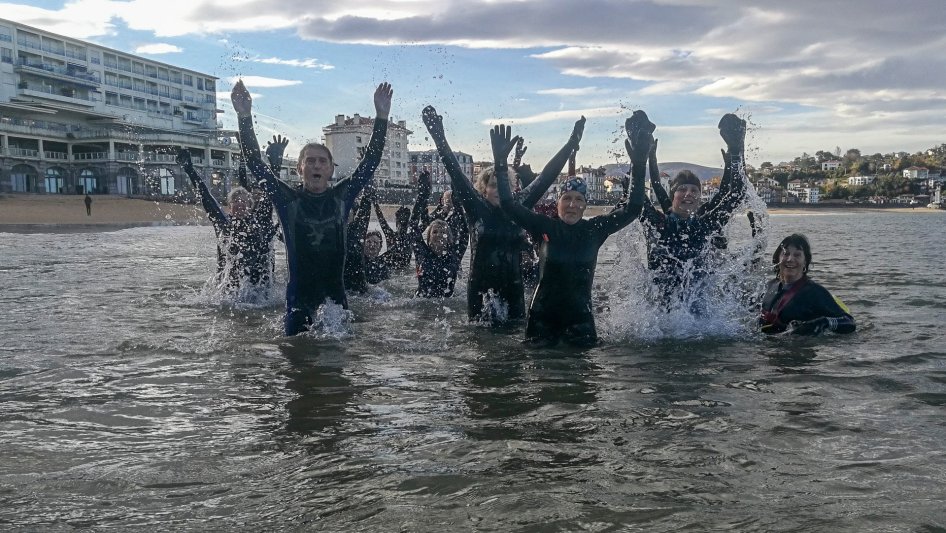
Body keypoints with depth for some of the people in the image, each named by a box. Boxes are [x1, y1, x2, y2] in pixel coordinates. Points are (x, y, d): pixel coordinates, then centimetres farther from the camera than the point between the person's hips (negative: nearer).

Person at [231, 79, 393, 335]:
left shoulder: (342, 196, 4)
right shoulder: (287, 199, -1)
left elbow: (371, 161, 0)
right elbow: (255, 163, -7)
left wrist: (381, 118, -9)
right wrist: (245, 118, -16)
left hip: (336, 296, 2)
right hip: (299, 297, -2)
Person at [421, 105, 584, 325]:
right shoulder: (476, 209, -1)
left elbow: (545, 178, 6)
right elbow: (456, 174, -8)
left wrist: (571, 144, 5)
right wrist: (440, 138, -15)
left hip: (513, 291, 3)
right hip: (481, 292, -3)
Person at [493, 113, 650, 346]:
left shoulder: (595, 228, -2)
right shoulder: (546, 227, -3)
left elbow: (633, 209, -8)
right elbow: (509, 205, -8)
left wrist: (639, 167, -19)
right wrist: (500, 163, -16)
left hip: (580, 314, 0)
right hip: (542, 313, 0)